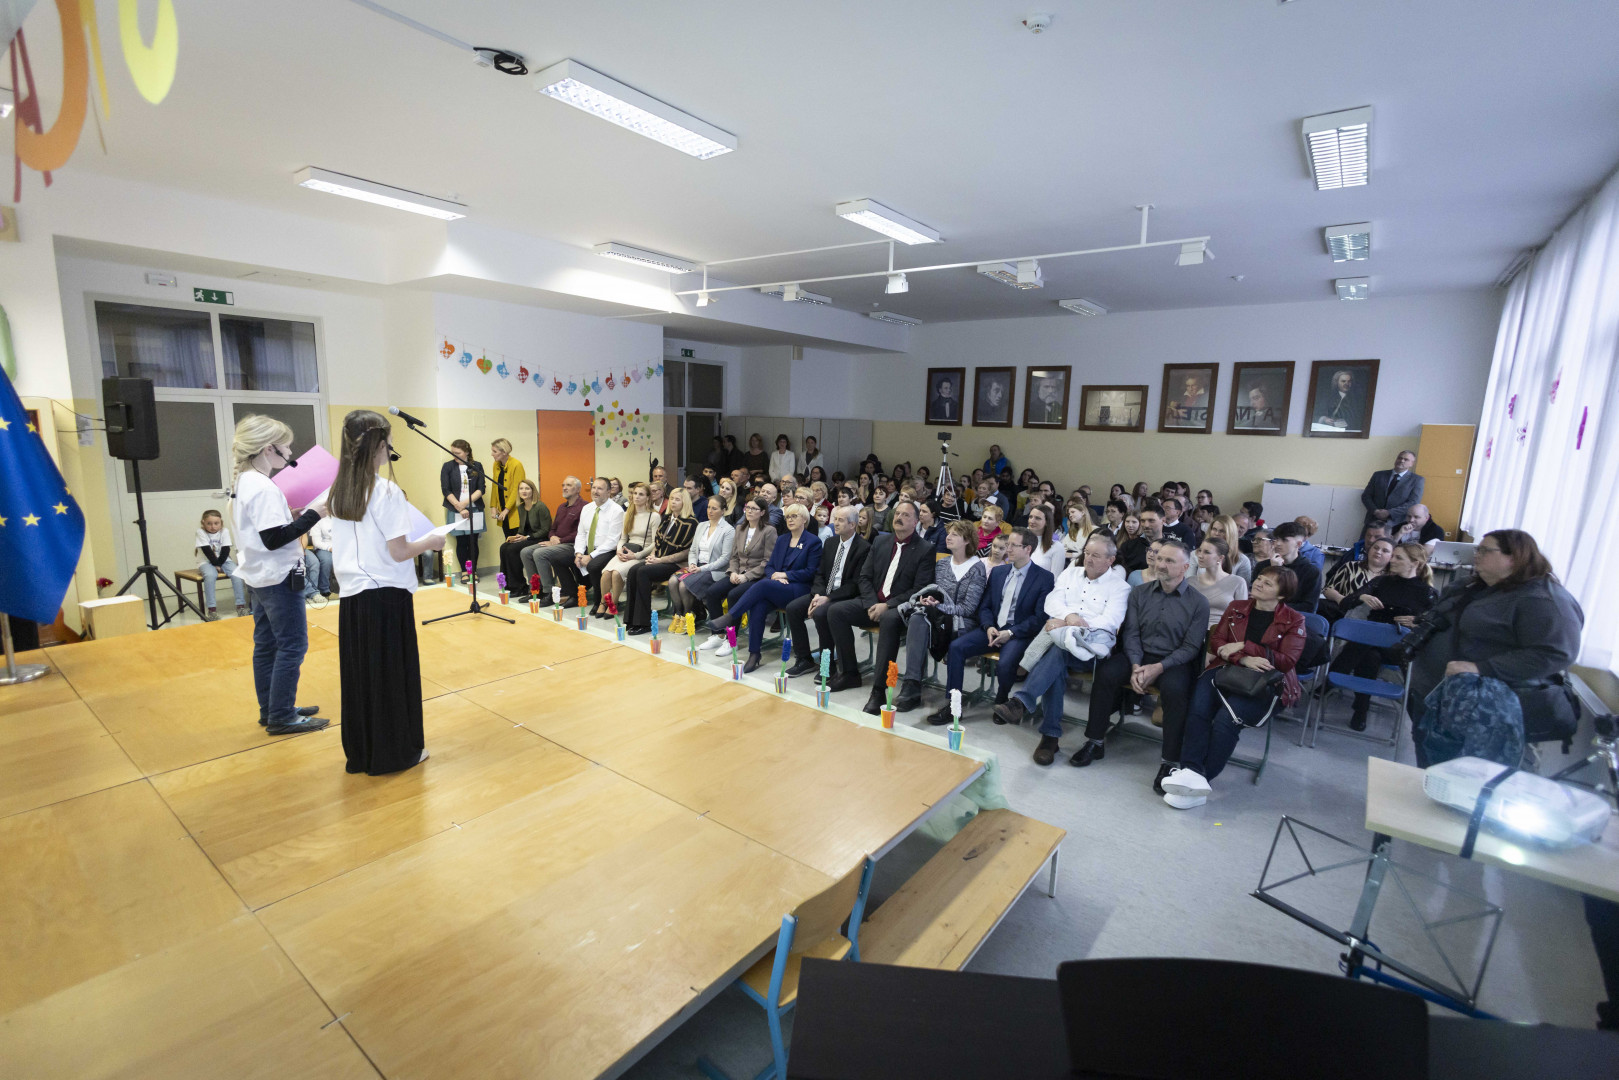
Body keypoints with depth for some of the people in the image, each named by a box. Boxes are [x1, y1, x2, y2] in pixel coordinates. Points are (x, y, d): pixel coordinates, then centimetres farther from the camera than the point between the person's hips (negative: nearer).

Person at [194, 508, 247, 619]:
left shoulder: (225, 531, -2)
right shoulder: (201, 532, -7)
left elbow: (225, 551, -7)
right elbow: (207, 551, -13)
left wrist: (219, 564, -16)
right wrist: (216, 564, -17)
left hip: (223, 560, 2)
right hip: (206, 562, -2)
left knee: (236, 573, -24)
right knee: (210, 575, -33)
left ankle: (240, 605, -19)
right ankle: (212, 609, -30)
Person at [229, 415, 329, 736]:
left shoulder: (243, 482, 11)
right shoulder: (263, 488, -20)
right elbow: (274, 539, -24)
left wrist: (295, 517, 6)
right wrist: (311, 514, -19)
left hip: (258, 577, 10)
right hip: (279, 578, -10)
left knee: (266, 644, 16)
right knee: (292, 647, -2)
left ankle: (271, 709, 26)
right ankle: (281, 717, 6)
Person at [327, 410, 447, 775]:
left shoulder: (339, 491, 6)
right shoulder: (387, 491, -15)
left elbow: (351, 544, 10)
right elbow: (398, 552, -17)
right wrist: (430, 541, 0)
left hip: (352, 596, 7)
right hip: (387, 596, -7)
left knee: (359, 674, 15)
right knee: (393, 673, 6)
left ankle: (361, 752, 27)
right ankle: (397, 752, 17)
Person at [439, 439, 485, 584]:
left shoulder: (477, 466, 5)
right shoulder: (447, 466, 3)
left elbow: (481, 489, 0)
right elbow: (446, 490, -1)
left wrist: (465, 502, -11)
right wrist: (459, 507, -9)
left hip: (475, 509, 1)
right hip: (456, 511, -1)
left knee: (473, 541, 3)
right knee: (461, 542, 2)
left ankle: (473, 571, 14)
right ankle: (464, 572, 12)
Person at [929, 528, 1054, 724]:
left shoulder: (1044, 578, -1)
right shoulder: (998, 572, 15)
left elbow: (1040, 617, -7)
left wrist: (1011, 633, -15)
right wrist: (989, 627, -7)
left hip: (1019, 634, -5)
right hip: (992, 629, 5)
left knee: (1004, 664, -33)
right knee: (956, 647, -19)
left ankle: (1001, 703, -1)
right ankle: (952, 704, -14)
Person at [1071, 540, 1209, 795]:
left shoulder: (1198, 602, -1)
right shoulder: (1140, 593, 9)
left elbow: (1191, 647, -5)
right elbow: (1131, 633, 3)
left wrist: (1158, 667, -18)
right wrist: (1136, 666, -13)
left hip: (1175, 661, -3)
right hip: (1139, 656, 3)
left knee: (1175, 689, -35)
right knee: (1106, 672, -25)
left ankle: (1170, 762, -24)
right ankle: (1094, 743, -14)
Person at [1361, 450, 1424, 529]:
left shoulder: (1417, 480, 6)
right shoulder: (1378, 475, 11)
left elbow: (1413, 503, -4)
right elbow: (1366, 496, 9)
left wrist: (1389, 513, -14)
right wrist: (1375, 510, -8)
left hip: (1397, 524, -2)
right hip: (1373, 522, 2)